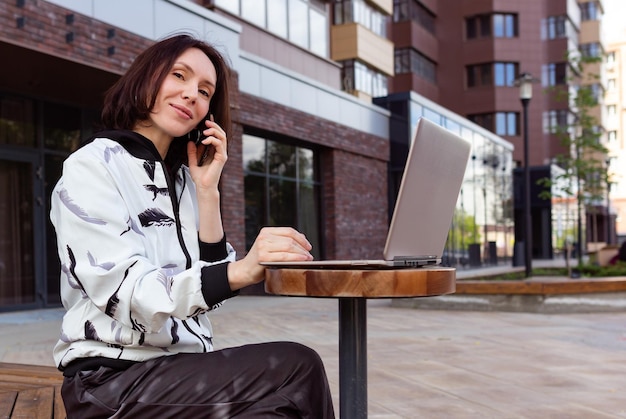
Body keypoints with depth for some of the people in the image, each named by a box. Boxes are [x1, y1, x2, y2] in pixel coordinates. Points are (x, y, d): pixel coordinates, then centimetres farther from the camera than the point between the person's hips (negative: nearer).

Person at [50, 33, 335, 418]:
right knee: (297, 369, -24)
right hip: (114, 377, -6)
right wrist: (240, 271, -34)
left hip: (183, 366, 6)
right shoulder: (91, 166, -6)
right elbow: (125, 294, -20)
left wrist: (208, 191, -2)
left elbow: (210, 287, 5)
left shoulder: (183, 178, 13)